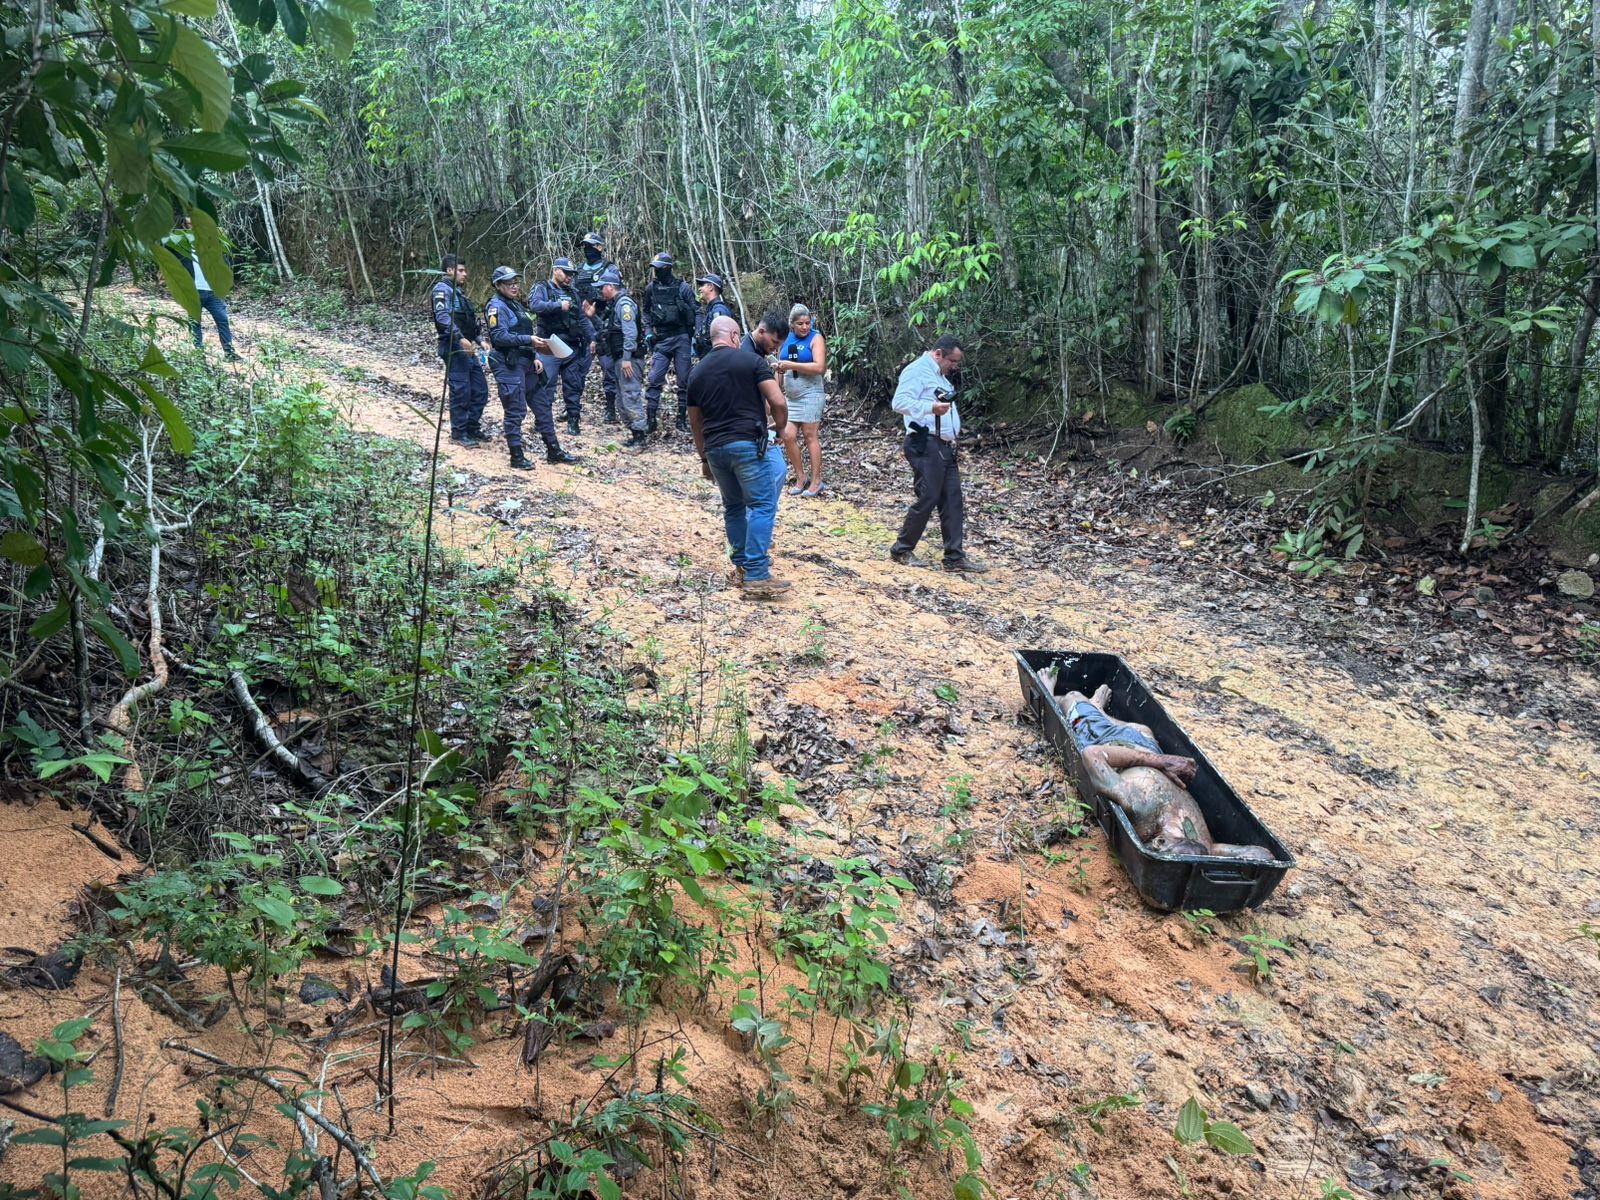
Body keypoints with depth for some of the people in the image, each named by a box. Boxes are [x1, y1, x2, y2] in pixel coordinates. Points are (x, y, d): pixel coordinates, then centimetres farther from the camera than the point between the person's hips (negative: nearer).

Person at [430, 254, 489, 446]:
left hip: (468, 349, 9)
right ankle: (458, 433, 3)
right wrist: (460, 338, -30)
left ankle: (473, 429, 21)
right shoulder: (442, 289, -7)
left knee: (480, 389, 10)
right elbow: (443, 317, -22)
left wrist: (480, 339, 15)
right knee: (461, 391, -6)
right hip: (454, 349, -9)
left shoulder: (458, 291, 23)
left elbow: (471, 320, 27)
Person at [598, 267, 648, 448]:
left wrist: (627, 358, -25)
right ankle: (632, 430, 21)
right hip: (619, 359, 11)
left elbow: (630, 332, -22)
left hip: (629, 359, -11)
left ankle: (639, 435, -10)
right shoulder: (614, 304, 18)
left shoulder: (624, 303, -13)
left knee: (630, 396, -11)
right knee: (621, 398, 15)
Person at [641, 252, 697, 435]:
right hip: (661, 341, 2)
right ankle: (650, 420, -2)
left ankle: (682, 419, 12)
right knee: (654, 380, -6)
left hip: (681, 339, -2)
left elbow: (695, 312, 1)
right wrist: (648, 331, 7)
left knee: (684, 381, 3)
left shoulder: (682, 287, -2)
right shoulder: (651, 288, 6)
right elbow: (646, 312, 19)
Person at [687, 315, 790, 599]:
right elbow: (777, 402, -9)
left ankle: (741, 568, 23)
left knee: (733, 507, 18)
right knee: (763, 505, -5)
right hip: (748, 444, -6)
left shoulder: (698, 372, 14)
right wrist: (781, 425, 12)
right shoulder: (751, 360, -1)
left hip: (715, 448, 6)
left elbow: (695, 422, 19)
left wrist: (705, 459, 29)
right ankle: (756, 577, -13)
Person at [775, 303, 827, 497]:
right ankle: (800, 477, 12)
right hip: (790, 395, 6)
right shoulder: (786, 338, 10)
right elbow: (781, 364, 22)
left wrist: (791, 365, -21)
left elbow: (819, 367, -19)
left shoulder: (815, 338, -6)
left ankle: (816, 481, 0)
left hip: (810, 394, -6)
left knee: (810, 436, -5)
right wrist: (778, 368, -1)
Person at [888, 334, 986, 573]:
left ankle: (955, 557, 7)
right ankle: (902, 549, 6)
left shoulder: (939, 375, 23)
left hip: (945, 447, 10)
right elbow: (900, 402, -21)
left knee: (952, 500, 5)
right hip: (926, 445, -10)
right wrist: (931, 407, -31)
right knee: (928, 498, -9)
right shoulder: (917, 370, -8)